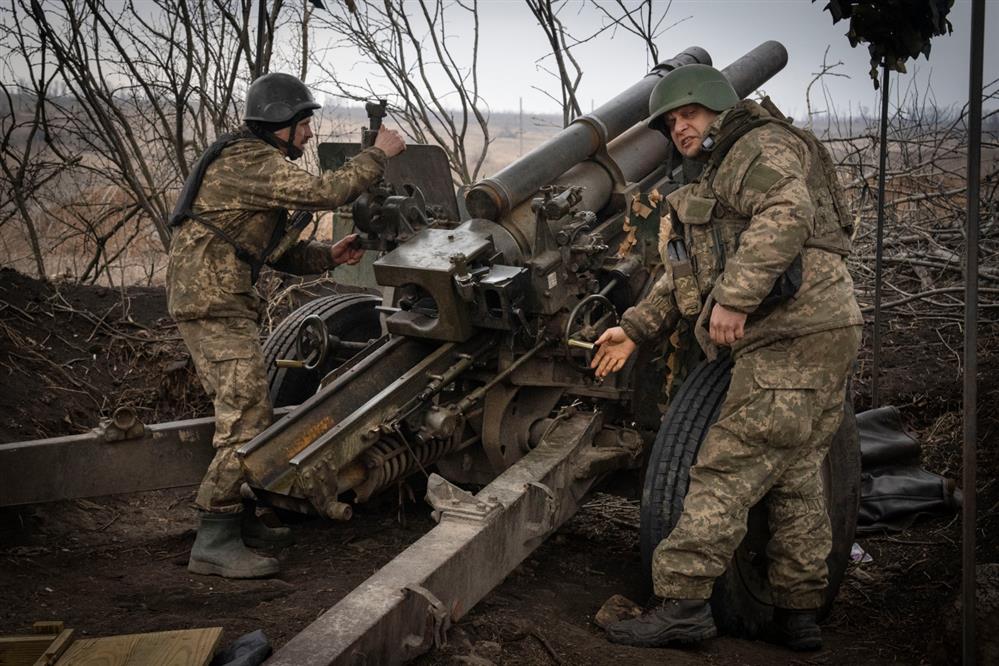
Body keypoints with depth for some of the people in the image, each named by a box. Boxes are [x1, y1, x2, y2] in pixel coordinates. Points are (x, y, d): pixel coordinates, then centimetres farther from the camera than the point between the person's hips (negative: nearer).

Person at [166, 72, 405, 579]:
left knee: (252, 417, 17)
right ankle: (214, 542, -11)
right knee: (246, 422, -13)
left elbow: (281, 252, 21)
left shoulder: (257, 164, 21)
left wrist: (328, 255, 4)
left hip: (225, 304, 11)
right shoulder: (247, 161, -13)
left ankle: (240, 520, 28)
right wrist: (378, 154, -12)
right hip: (214, 304, -11)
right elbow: (322, 192, -24)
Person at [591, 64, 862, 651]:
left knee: (728, 469, -11)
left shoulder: (763, 146, -2)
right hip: (815, 338, 11)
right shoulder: (718, 182, 29)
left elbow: (786, 214, -23)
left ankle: (683, 603, -9)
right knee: (796, 474, 12)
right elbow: (685, 277, 29)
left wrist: (734, 297, -30)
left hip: (795, 336, -11)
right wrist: (635, 329, 22)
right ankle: (799, 613, 19)